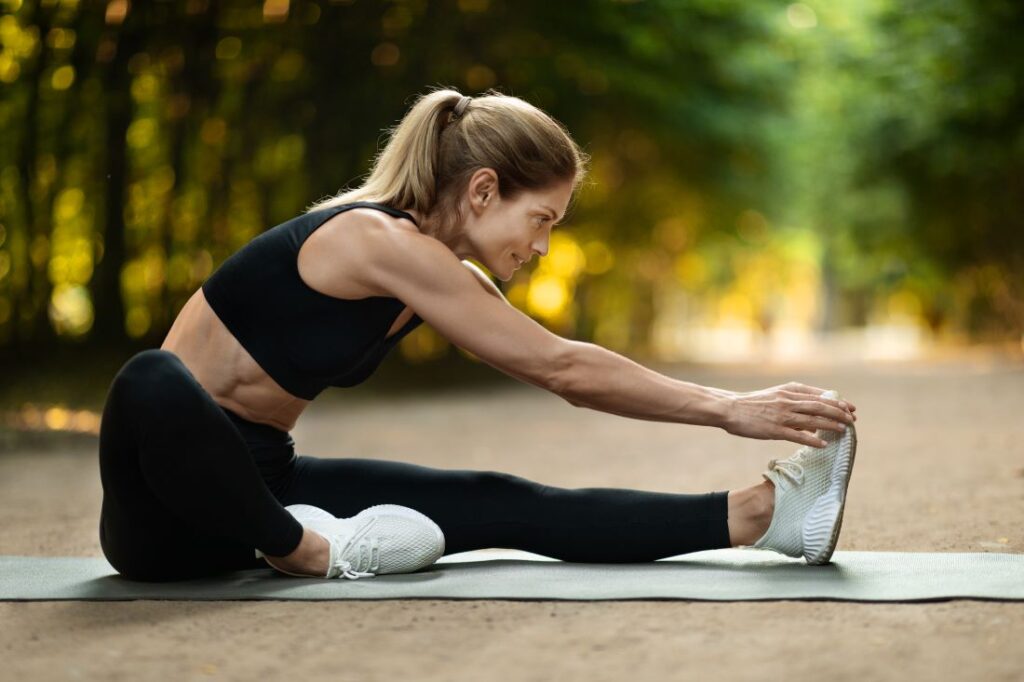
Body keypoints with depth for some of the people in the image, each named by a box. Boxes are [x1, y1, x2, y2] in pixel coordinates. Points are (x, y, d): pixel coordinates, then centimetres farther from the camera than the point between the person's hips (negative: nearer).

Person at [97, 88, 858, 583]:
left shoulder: (441, 274, 5)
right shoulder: (382, 241, -22)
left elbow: (566, 369, 9)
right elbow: (560, 368, -20)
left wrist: (726, 405, 4)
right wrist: (726, 408, -16)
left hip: (259, 480, 7)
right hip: (172, 502, -7)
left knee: (506, 507, -8)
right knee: (150, 384, -45)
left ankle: (761, 513, -11)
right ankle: (298, 551, -24)